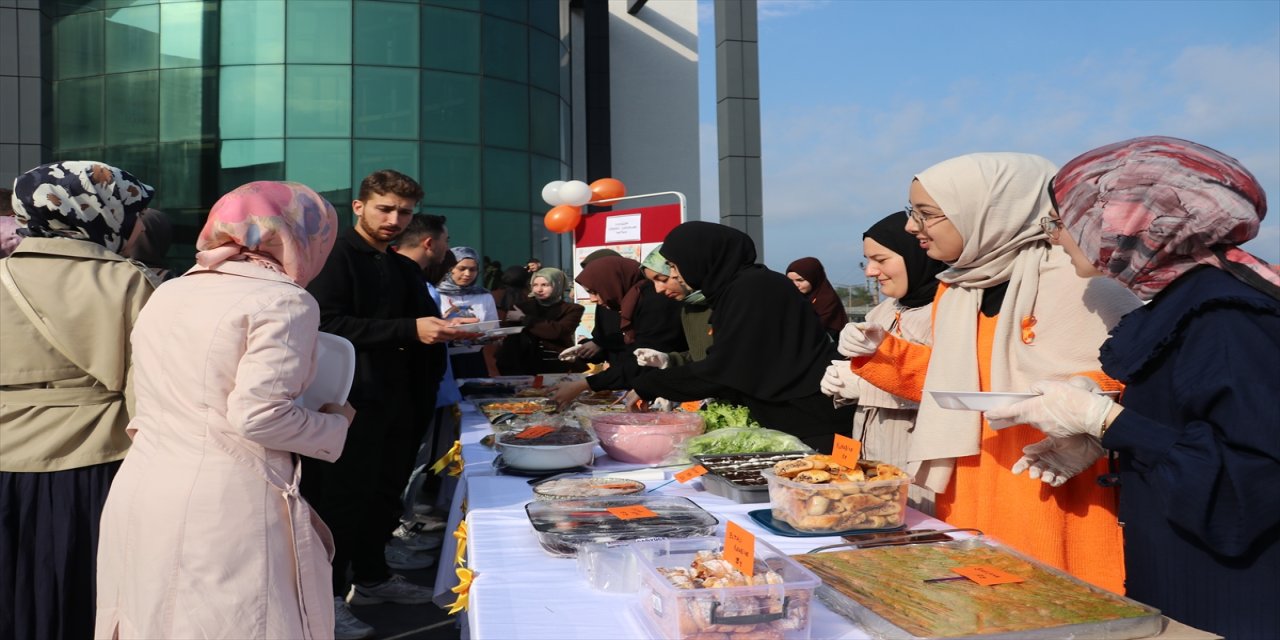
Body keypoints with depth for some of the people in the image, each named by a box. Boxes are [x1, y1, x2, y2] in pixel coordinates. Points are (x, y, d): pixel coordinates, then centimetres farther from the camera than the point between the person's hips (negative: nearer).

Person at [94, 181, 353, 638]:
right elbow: (258, 415, -18)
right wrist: (335, 425, -3)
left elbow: (176, 400, 17)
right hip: (224, 508, -7)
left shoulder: (167, 295, 14)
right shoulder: (281, 300, -10)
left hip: (140, 495, 7)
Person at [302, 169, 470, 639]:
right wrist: (408, 329, -26)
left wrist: (449, 330, -1)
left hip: (396, 402, 8)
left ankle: (372, 577, 32)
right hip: (349, 403, -8)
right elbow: (328, 324, -21)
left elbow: (423, 324, 23)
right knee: (340, 499, -1)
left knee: (384, 493, 16)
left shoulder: (404, 269, 17)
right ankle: (326, 597, 10)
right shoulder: (335, 256, -9)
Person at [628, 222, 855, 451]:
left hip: (812, 418, -9)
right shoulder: (737, 287, 10)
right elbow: (724, 364, 14)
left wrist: (644, 385, -12)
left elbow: (721, 372, -21)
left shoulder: (751, 289, -19)